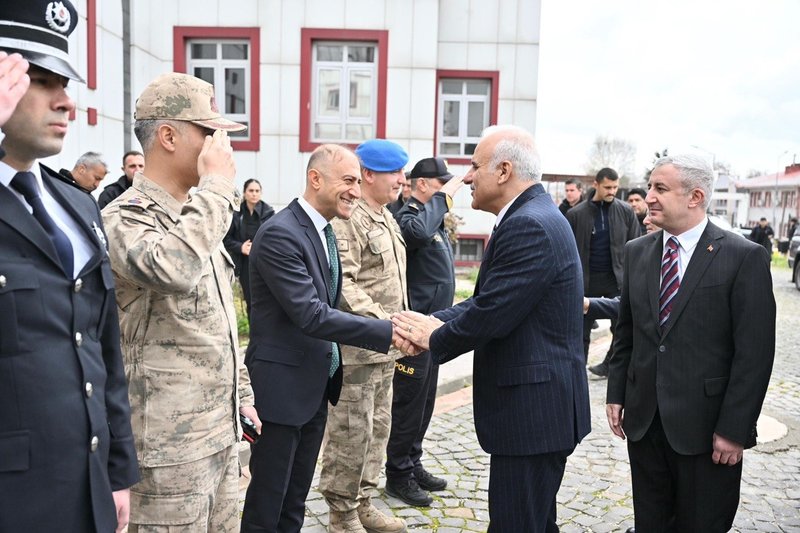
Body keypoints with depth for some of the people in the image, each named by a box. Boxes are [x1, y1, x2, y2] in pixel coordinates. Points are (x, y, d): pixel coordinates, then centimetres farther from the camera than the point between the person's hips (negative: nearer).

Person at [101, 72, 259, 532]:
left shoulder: (194, 216, 12)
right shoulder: (125, 217, -15)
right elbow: (171, 269, -39)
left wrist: (241, 394, 18)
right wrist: (217, 185, -25)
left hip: (221, 429, 8)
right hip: (172, 441, -8)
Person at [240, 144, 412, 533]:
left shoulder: (323, 230, 9)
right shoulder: (280, 233, -20)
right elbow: (311, 315, -27)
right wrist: (387, 332, -29)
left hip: (316, 385, 9)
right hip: (281, 386, -9)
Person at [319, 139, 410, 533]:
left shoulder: (385, 216, 16)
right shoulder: (347, 218, -15)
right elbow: (342, 283, -23)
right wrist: (383, 322, -29)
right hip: (357, 346, -9)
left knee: (377, 427, 17)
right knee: (352, 431, 1)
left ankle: (362, 501, 32)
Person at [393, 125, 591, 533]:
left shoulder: (529, 226, -20)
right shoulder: (535, 217, 13)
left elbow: (491, 314, -24)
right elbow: (485, 300, 12)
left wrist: (433, 338, -7)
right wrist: (432, 321, -3)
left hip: (531, 409, -10)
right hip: (539, 407, 10)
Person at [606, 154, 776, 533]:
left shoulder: (744, 257, -10)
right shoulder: (637, 251, 5)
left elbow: (755, 352, -12)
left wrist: (735, 429, -13)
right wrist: (617, 394, 8)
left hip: (704, 427, -4)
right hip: (643, 418, 4)